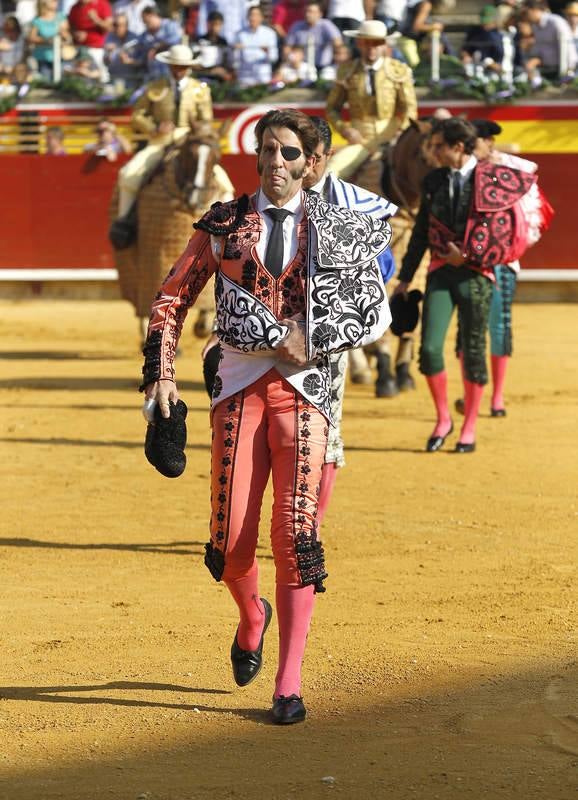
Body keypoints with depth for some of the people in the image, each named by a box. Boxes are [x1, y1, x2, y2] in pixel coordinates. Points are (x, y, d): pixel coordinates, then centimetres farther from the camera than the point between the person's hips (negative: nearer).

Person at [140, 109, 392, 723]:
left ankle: (289, 684, -2)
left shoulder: (337, 228, 6)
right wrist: (161, 373, 0)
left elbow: (374, 313, 6)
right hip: (239, 386, 1)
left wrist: (312, 344, -7)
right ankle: (252, 617, 33)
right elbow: (172, 299, 10)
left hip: (304, 386, -1)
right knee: (231, 539, -3)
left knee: (296, 535, -9)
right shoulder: (223, 224, 7)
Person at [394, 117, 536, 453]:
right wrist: (405, 278, 16)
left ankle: (469, 429, 16)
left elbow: (503, 232, -7)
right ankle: (443, 420, 11)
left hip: (476, 275, -3)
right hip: (441, 273, 3)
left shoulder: (492, 180, -6)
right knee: (430, 348, -8)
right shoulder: (434, 182, 8)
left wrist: (468, 256, -11)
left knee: (473, 352, 4)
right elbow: (421, 233, 15)